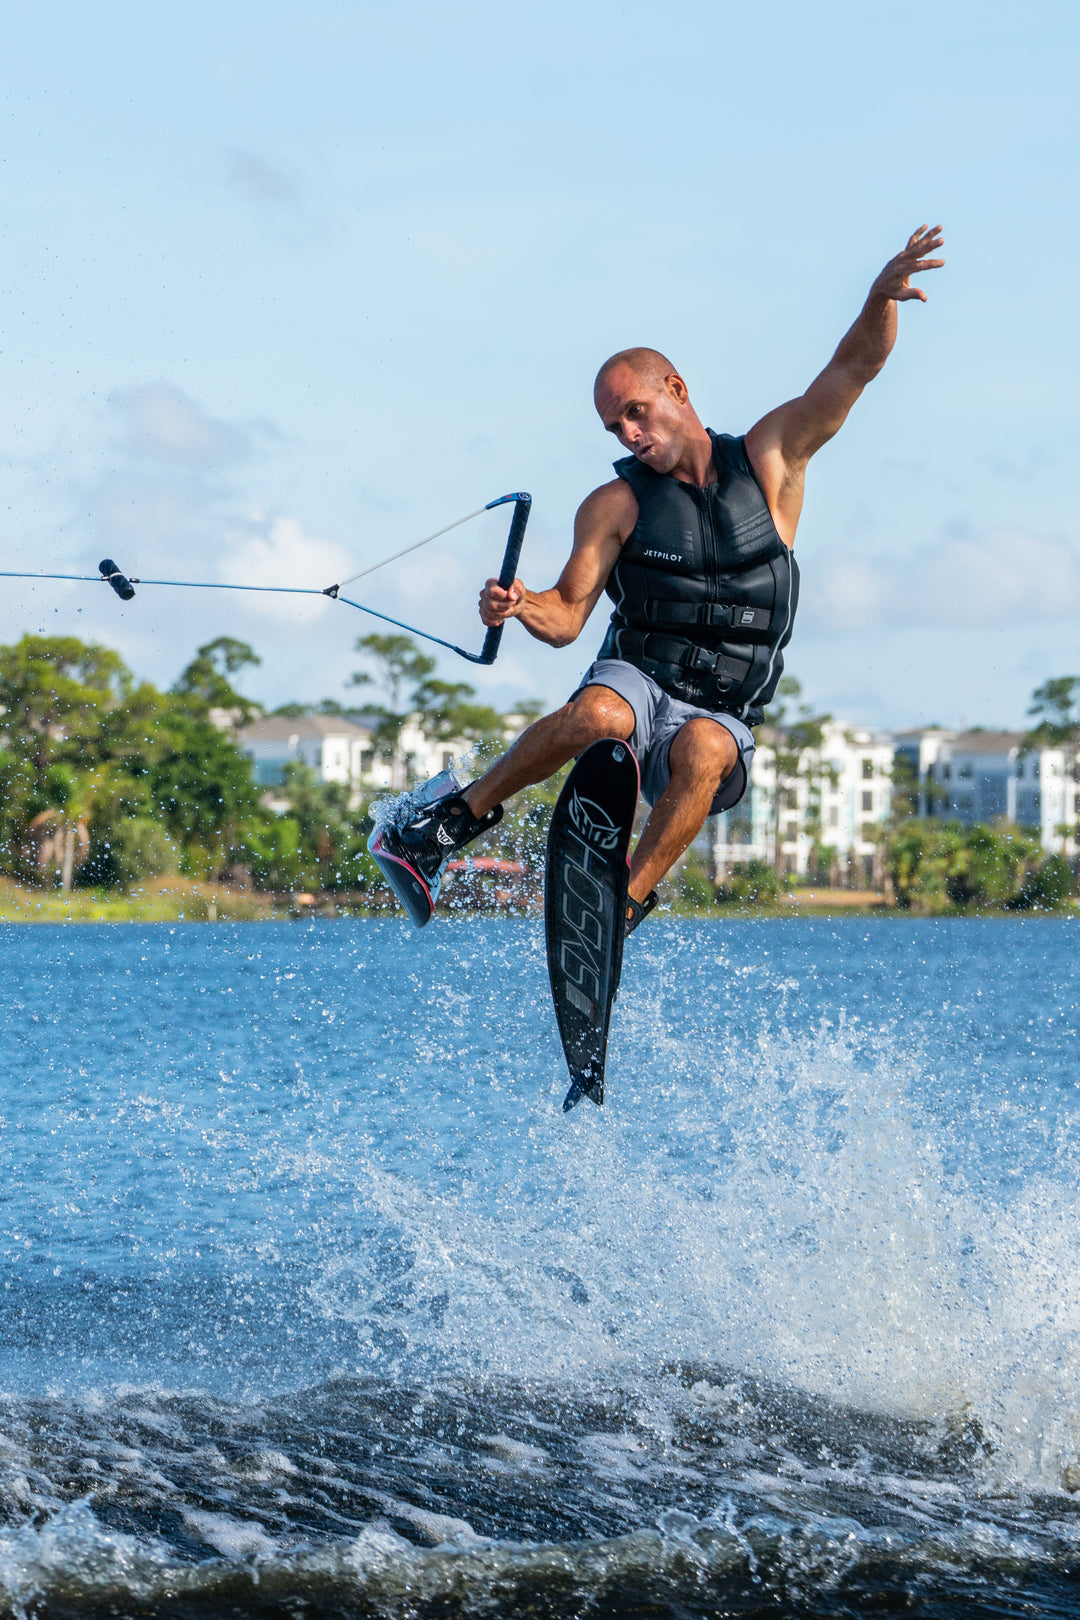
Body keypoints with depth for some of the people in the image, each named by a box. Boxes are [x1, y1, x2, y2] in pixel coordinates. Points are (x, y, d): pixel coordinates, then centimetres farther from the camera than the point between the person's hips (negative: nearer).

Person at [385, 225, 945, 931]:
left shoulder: (769, 461, 6)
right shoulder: (616, 506, 5)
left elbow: (855, 367, 0)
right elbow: (567, 617, -1)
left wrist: (882, 297, -20)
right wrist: (522, 607, -24)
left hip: (720, 720, 0)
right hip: (635, 685, 0)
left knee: (701, 749, -38)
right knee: (598, 715, -36)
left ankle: (627, 902, -38)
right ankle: (467, 812, -16)